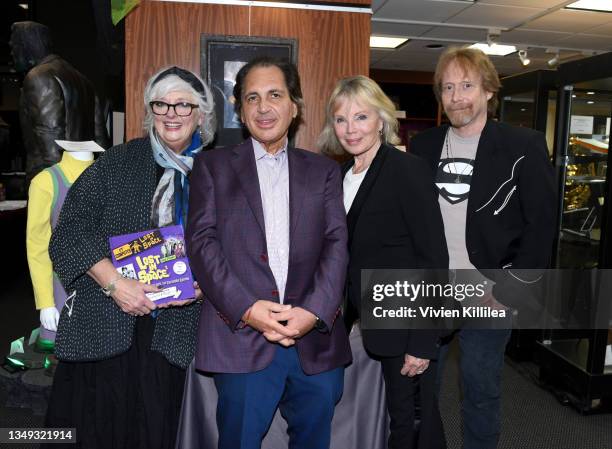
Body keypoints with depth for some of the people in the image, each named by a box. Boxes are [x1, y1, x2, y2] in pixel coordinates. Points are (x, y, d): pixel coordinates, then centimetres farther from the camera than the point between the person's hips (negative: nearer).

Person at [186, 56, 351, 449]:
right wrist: (246, 307, -13)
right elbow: (202, 241, -1)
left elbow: (337, 244, 3)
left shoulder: (324, 170, 13)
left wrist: (314, 311, -12)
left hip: (316, 338, 2)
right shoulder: (213, 166, 9)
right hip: (241, 336, -1)